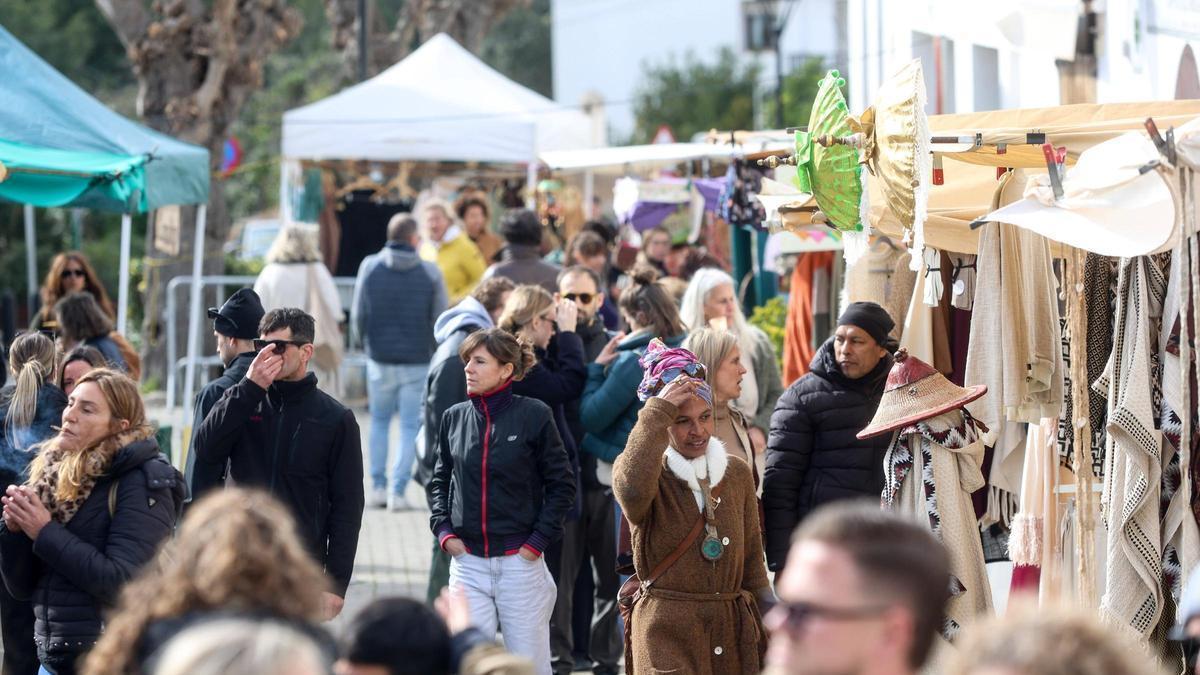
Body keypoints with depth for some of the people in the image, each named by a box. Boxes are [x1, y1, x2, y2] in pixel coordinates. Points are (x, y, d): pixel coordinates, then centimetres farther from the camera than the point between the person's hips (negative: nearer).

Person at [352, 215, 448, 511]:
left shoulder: (369, 266, -2)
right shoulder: (430, 272, -6)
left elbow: (357, 315, 4)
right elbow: (440, 320, -1)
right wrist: (434, 351, 17)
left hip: (380, 360, 2)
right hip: (417, 361, -2)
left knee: (379, 421, 16)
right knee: (410, 425, 5)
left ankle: (378, 487, 12)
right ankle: (399, 490, -2)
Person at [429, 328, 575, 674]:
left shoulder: (534, 416, -6)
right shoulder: (454, 418, 5)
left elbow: (561, 485, 0)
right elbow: (440, 481, 18)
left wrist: (538, 541, -6)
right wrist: (443, 529, 3)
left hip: (520, 562, -3)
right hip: (467, 564, 3)